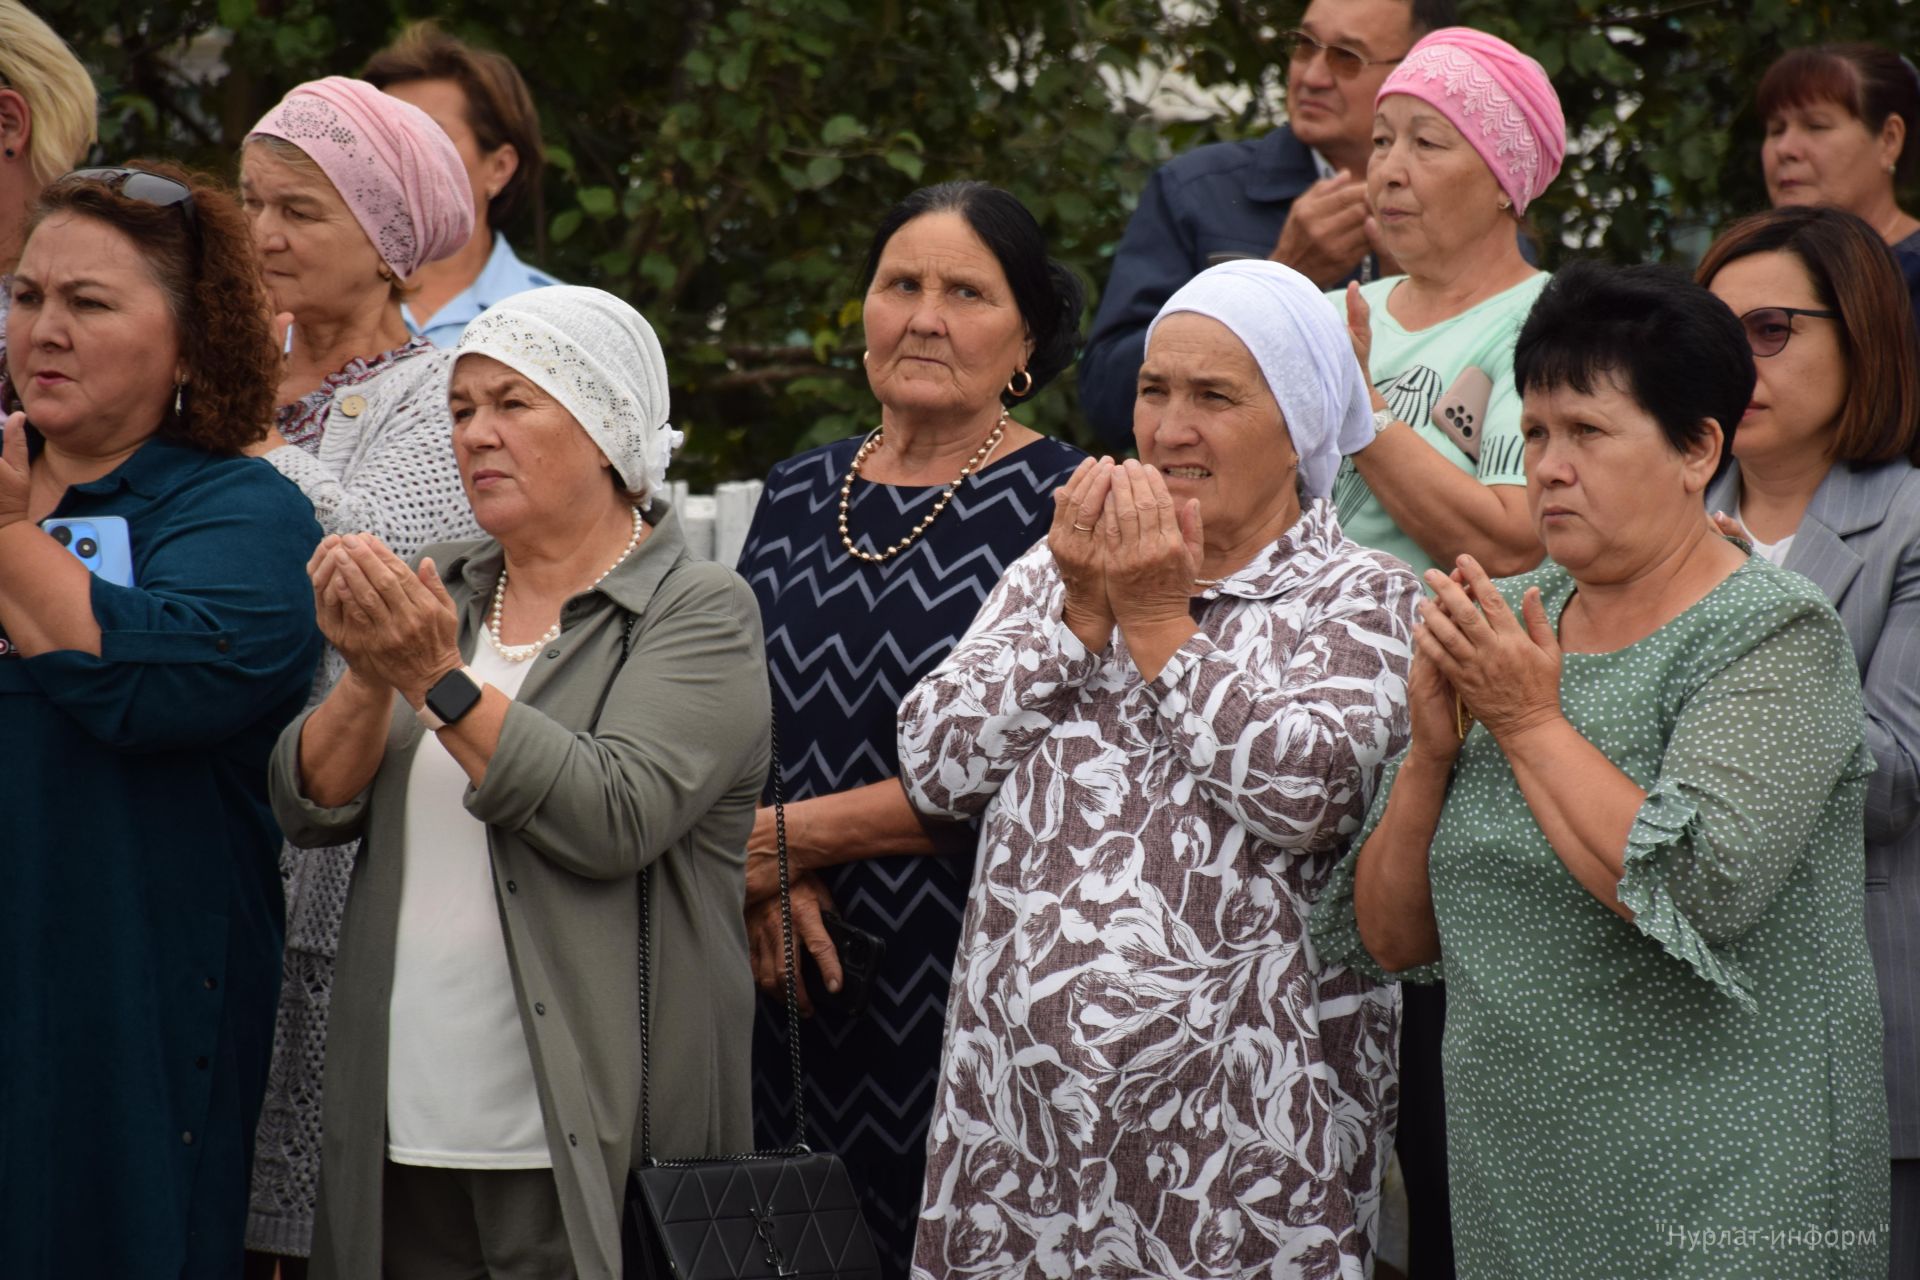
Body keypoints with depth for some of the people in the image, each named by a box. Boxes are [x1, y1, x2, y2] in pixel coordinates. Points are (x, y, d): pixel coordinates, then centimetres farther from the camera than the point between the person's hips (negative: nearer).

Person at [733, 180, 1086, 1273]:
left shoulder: (1064, 505, -5)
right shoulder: (799, 497, 13)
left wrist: (792, 834, -11)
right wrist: (769, 882, -7)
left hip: (976, 986, -5)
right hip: (798, 989, 5)